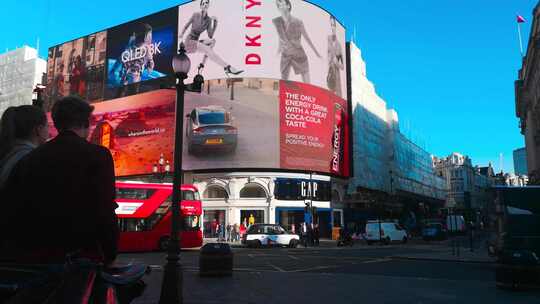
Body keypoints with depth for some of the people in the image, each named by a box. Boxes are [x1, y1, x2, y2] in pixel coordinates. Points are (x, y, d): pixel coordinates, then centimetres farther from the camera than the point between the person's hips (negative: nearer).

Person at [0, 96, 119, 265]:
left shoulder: (32, 157, 4)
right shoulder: (98, 155, -10)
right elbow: (106, 211, -15)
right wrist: (110, 256, -4)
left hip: (36, 254, 5)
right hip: (80, 256, -4)